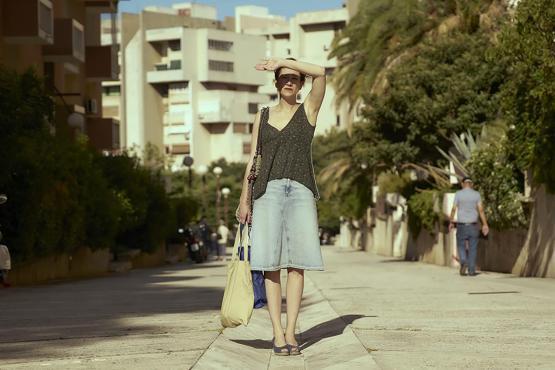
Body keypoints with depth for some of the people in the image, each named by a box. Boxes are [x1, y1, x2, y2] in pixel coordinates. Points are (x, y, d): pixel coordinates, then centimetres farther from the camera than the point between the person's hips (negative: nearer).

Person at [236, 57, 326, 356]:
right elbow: (252, 159, 12)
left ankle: (290, 332, -1)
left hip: (300, 191, -1)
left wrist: (282, 61, -5)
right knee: (271, 263, -6)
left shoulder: (308, 109, 8)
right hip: (268, 191, 1)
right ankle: (277, 333, -5)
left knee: (296, 263, -4)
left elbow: (320, 73, -9)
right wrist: (244, 200, 5)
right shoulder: (262, 116, 14)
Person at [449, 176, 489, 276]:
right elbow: (481, 210, -7)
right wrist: (485, 225, -5)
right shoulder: (476, 194, -2)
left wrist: (451, 222, 8)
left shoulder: (458, 194, -5)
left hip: (461, 226, -1)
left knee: (461, 246, 11)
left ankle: (463, 262, -16)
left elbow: (454, 209, -4)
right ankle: (471, 270, 6)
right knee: (472, 248, 9)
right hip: (473, 226, 1)